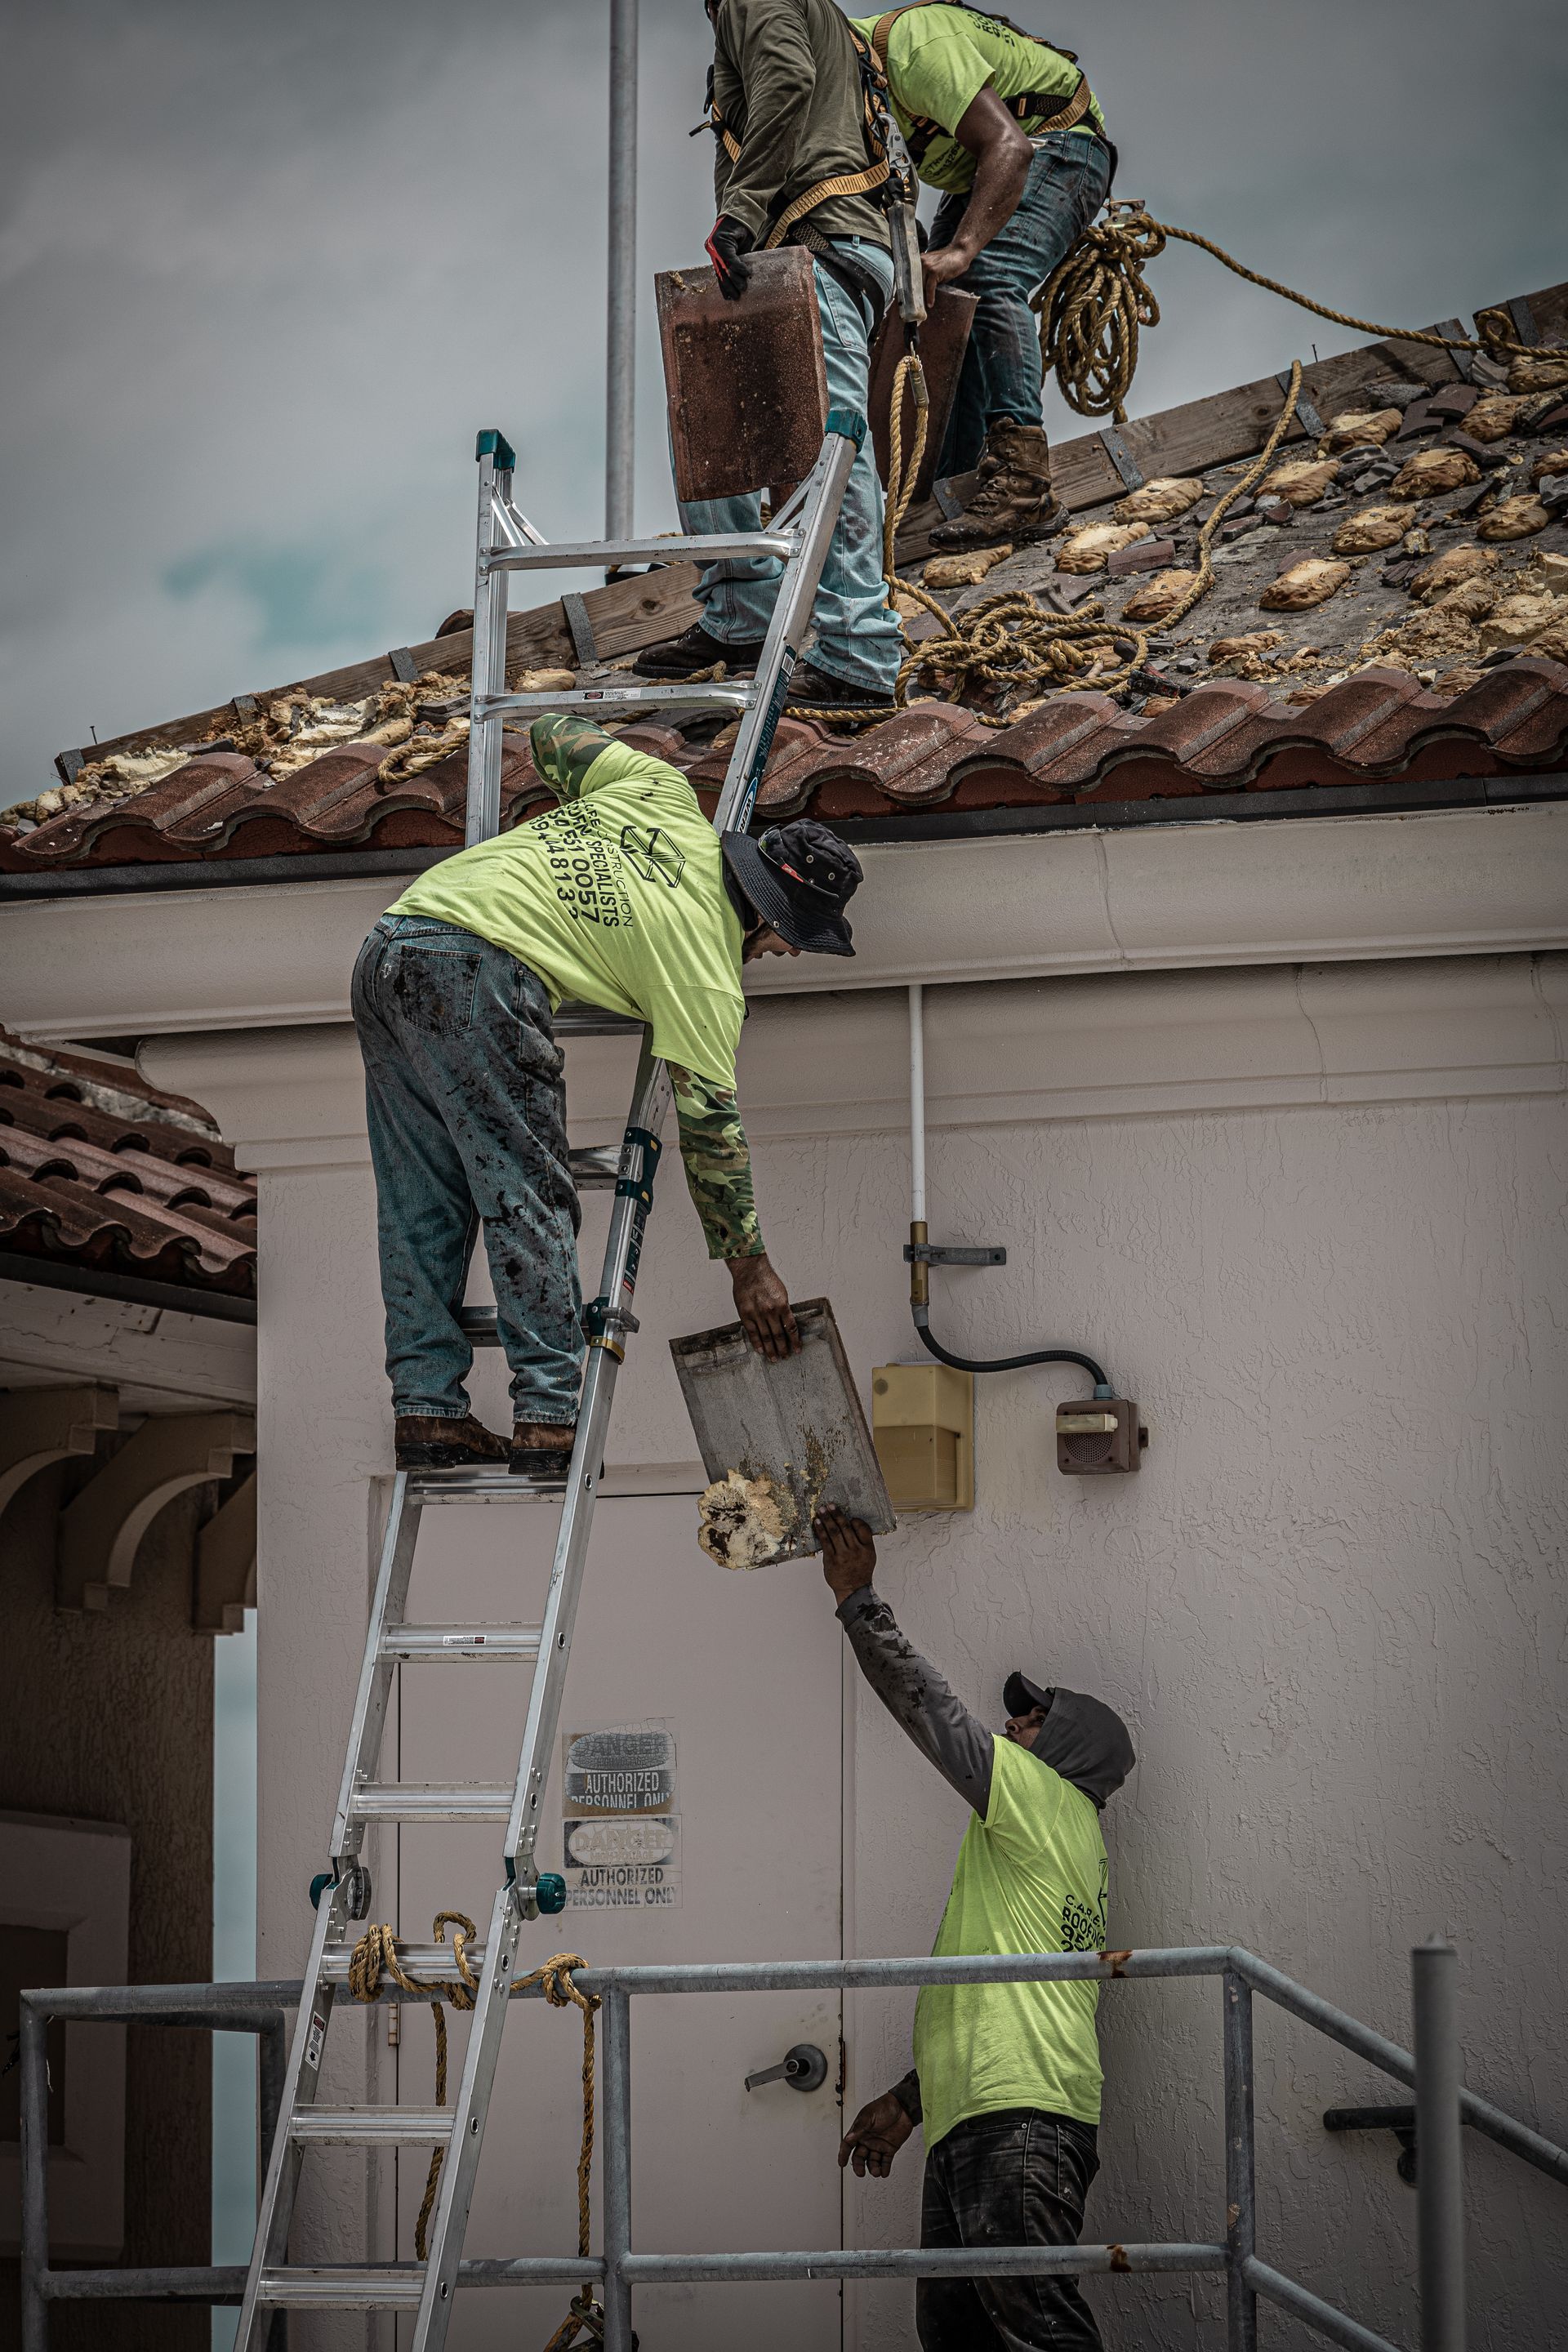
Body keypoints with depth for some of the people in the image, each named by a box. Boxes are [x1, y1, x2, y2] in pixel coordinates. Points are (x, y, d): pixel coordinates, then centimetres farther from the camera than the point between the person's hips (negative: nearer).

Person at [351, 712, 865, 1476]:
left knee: (421, 1209, 10)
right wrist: (750, 1267, 11)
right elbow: (709, 1125, 3)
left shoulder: (664, 793, 15)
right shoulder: (708, 969, 0)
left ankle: (426, 1412, 11)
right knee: (528, 1197, -1)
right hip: (474, 966, -8)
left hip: (384, 953, 8)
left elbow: (552, 734, 26)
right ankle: (549, 1418, -6)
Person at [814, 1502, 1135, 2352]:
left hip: (1020, 2122, -10)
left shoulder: (1047, 1801, 4)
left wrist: (858, 1598, 9)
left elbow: (928, 1706, 1)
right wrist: (907, 2102, 33)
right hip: (970, 2128, 10)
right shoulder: (1061, 1842, 31)